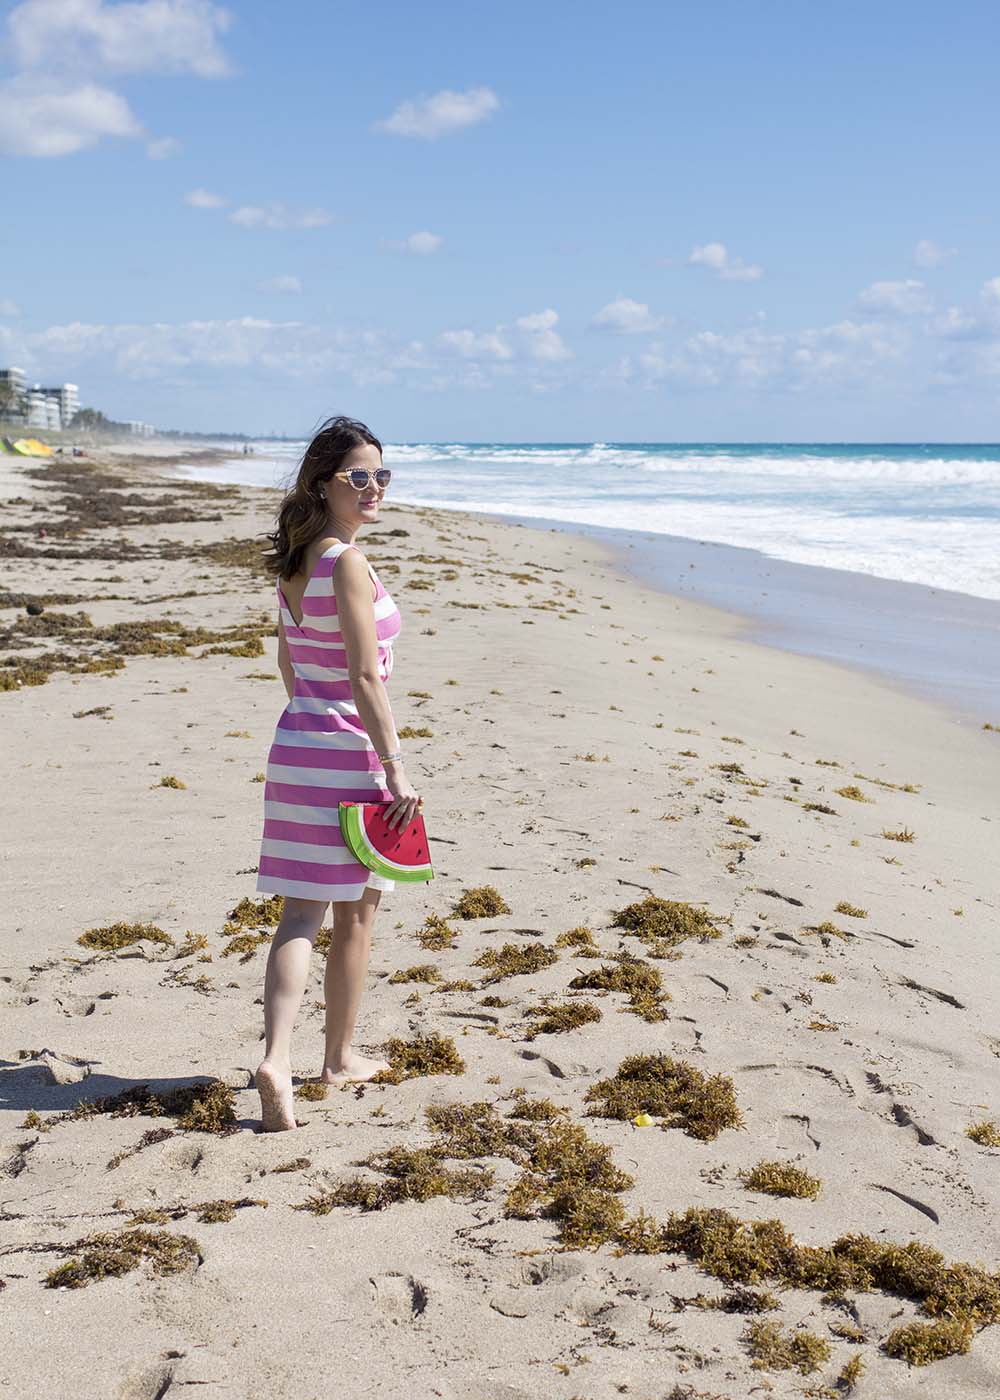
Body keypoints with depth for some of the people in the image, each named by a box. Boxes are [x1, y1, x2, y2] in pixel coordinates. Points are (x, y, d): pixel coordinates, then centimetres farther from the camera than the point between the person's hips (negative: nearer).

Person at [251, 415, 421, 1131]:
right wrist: (396, 769, -19)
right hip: (350, 754, -7)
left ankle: (277, 1056, -9)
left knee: (301, 914, 5)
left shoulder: (295, 560, 9)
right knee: (356, 912, 11)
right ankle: (341, 1056, 25)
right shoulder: (347, 562, -17)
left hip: (295, 746, 7)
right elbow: (365, 678, -21)